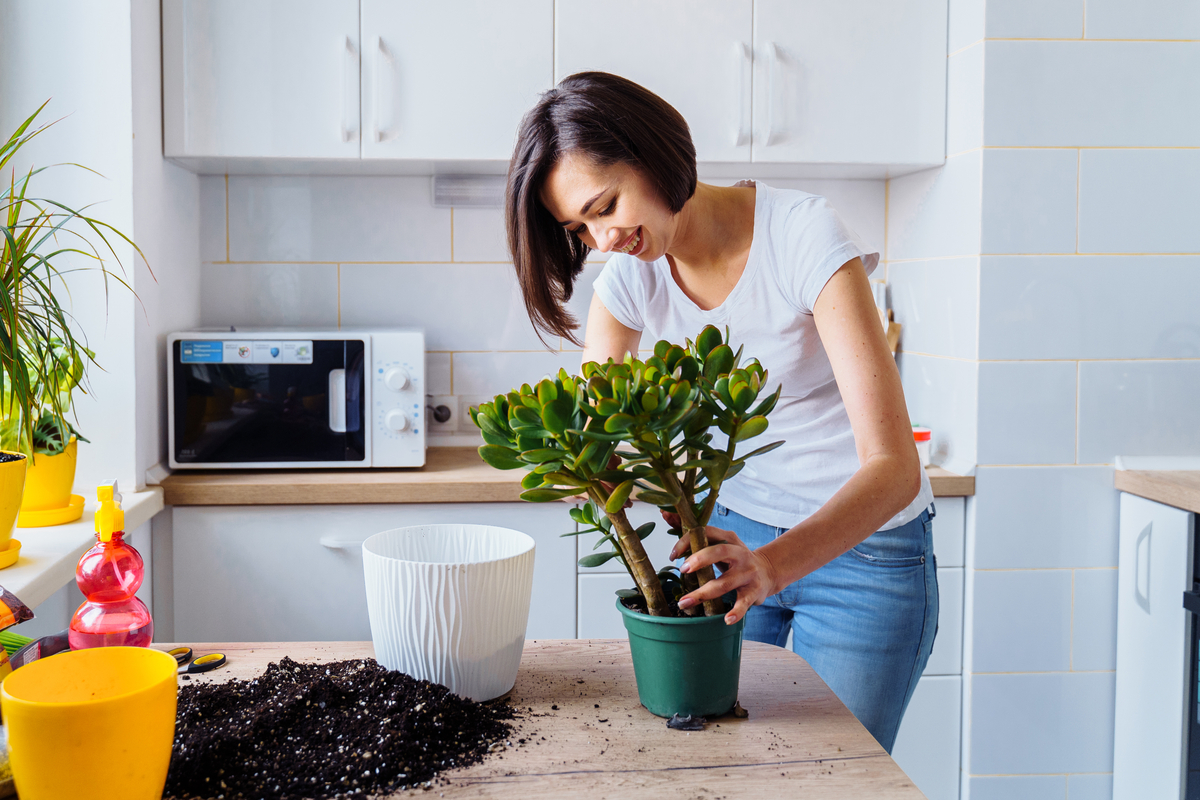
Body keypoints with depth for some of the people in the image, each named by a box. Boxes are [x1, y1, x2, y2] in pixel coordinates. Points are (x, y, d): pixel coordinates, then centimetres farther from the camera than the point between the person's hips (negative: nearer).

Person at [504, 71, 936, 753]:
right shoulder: (631, 277, -7)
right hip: (735, 532, 5)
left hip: (860, 541, -4)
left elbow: (894, 467, -30)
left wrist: (773, 564, -45)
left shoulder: (805, 236, -25)